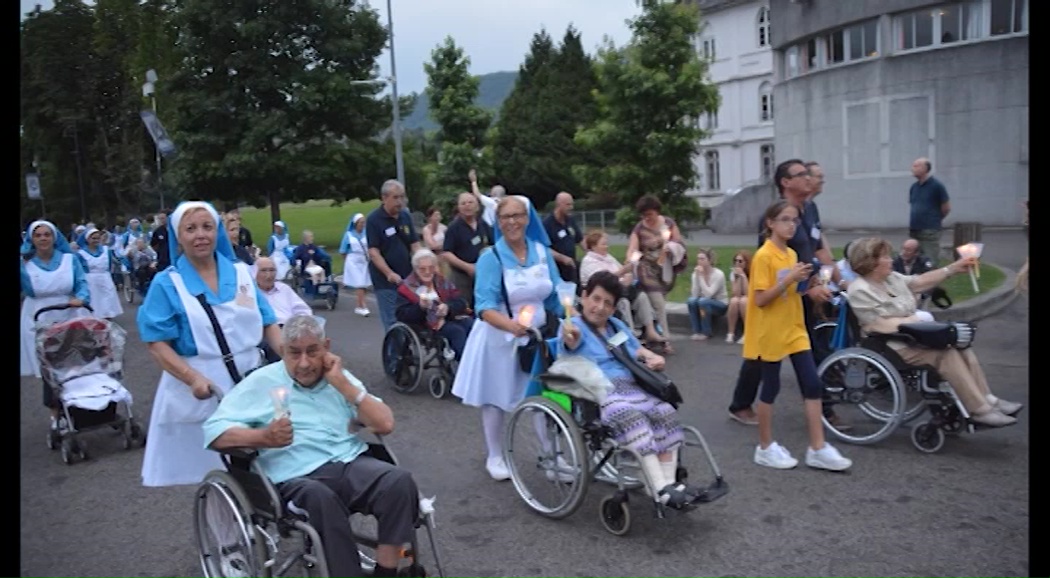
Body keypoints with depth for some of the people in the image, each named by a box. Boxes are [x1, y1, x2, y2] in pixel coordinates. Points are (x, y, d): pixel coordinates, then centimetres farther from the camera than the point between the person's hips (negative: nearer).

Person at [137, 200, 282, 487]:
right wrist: (193, 378, -23)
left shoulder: (241, 273, 7)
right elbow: (157, 343, -7)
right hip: (201, 393, -3)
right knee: (210, 473, 6)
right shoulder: (167, 284, -3)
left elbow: (267, 323, 9)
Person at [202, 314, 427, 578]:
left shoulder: (339, 377, 17)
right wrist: (264, 437, -18)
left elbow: (385, 424, 6)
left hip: (352, 464, 3)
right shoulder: (262, 382, 8)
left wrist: (341, 383, 0)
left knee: (399, 479, -27)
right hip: (298, 477, -3)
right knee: (320, 498, -38)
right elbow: (213, 431, -1)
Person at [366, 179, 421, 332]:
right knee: (392, 323, -4)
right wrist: (389, 273, -26)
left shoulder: (405, 216, 8)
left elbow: (415, 245, 8)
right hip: (386, 281, -5)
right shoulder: (373, 219, -8)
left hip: (407, 278, 5)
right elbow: (373, 252, -14)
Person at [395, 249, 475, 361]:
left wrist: (448, 307, -16)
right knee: (457, 331, -31)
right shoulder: (407, 288, 3)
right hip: (427, 324, -5)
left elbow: (461, 302, 7)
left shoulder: (442, 282, 16)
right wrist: (421, 307, -24)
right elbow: (402, 315, -7)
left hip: (449, 317, 5)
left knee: (472, 325, -25)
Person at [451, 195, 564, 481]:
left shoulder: (541, 251, -2)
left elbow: (556, 296, 5)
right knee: (495, 399, 10)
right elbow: (485, 307, -24)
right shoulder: (491, 258, -16)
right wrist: (511, 325, -42)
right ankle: (495, 457, 27)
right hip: (499, 337, -3)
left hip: (537, 336, 3)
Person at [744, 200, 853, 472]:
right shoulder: (763, 256, -14)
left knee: (813, 385, 2)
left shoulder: (792, 255, 10)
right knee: (771, 388, 3)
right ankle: (766, 447, 17)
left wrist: (803, 283, 1)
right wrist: (789, 279, -25)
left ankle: (817, 448, 8)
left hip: (794, 329, 7)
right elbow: (760, 299, -19)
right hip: (770, 333, -7)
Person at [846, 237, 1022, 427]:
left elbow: (922, 281, 16)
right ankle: (979, 410, -17)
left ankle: (987, 399, -3)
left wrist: (954, 268, 13)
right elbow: (879, 325, -21)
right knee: (946, 353, -22)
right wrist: (912, 322, -17)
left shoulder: (892, 278, 11)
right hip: (892, 347, -9)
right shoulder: (860, 290, -16)